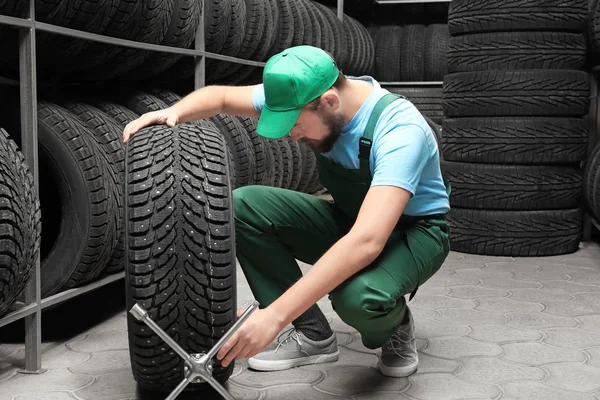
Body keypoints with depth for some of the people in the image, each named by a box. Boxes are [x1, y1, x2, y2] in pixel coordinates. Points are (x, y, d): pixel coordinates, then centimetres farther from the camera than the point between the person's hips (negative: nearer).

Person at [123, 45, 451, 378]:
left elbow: (367, 242, -45)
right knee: (244, 205, -15)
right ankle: (313, 335, -6)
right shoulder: (299, 98, -14)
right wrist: (175, 112, -24)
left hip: (413, 231, -6)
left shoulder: (399, 129, -34)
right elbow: (221, 96, 0)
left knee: (359, 297, -41)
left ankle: (396, 326, -1)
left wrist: (275, 315, -49)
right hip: (348, 221, 6)